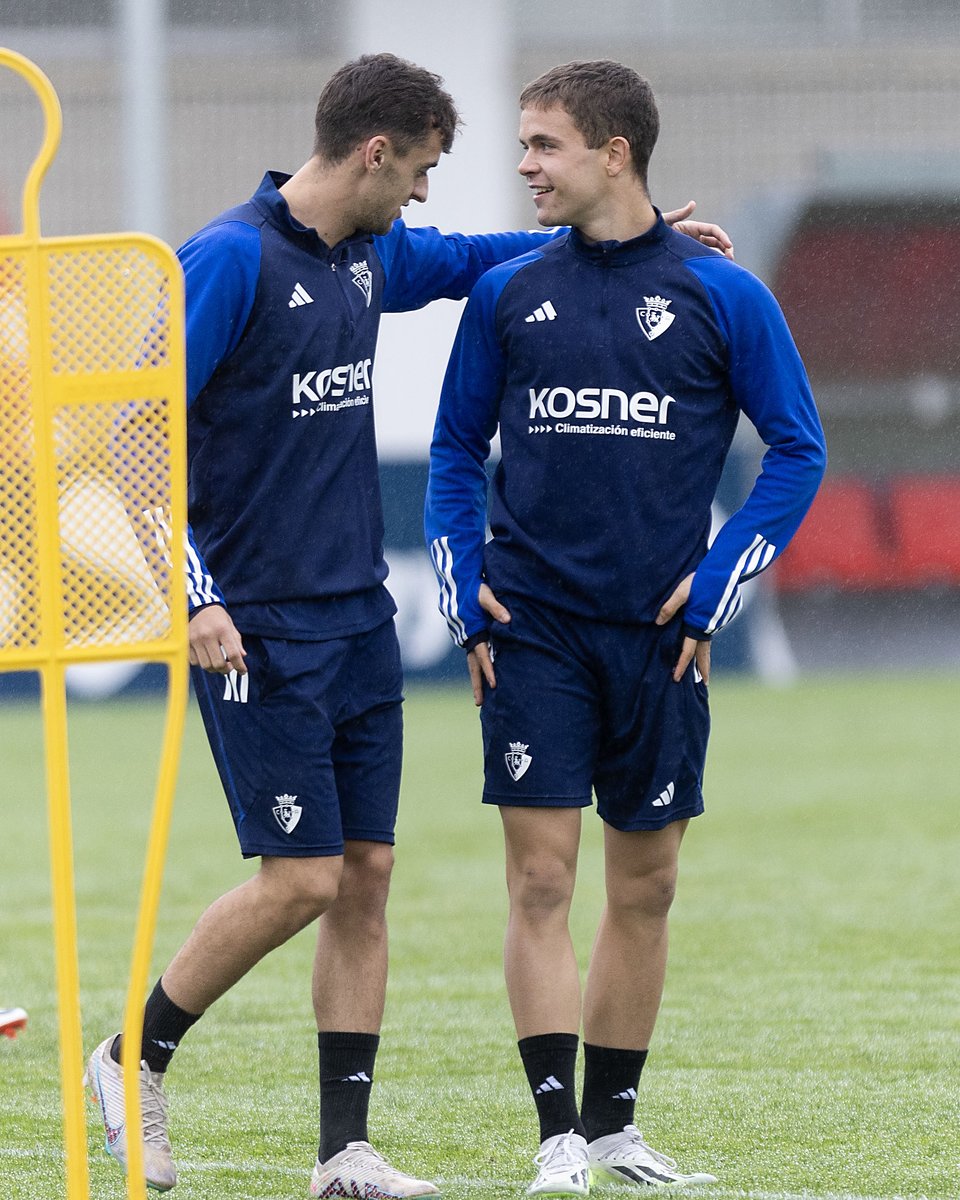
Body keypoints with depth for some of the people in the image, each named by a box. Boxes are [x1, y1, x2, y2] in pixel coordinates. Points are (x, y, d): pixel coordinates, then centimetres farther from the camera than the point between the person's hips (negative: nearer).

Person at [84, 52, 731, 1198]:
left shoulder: (368, 257, 10)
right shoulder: (230, 260, -14)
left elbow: (459, 259, 32)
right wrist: (193, 595, -20)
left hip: (358, 619, 8)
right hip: (258, 629, -8)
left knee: (365, 876, 4)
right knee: (301, 878, -10)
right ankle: (133, 1060, 9)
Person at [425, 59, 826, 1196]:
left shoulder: (721, 294, -1)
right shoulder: (506, 294, 4)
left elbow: (797, 450, 4)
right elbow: (456, 450, 13)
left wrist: (715, 590, -3)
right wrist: (464, 598, 2)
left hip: (657, 634, 0)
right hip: (533, 630, 0)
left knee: (645, 886, 7)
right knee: (539, 879, -7)